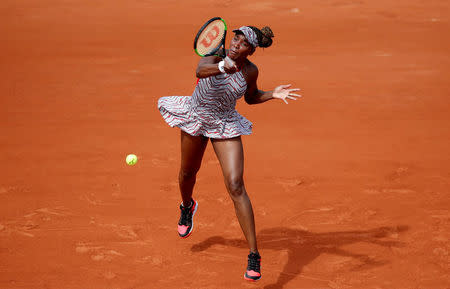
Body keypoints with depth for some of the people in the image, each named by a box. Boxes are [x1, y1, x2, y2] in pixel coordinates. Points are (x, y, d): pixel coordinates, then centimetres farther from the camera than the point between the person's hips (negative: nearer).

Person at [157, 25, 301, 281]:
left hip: (226, 124, -1)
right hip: (196, 116, 1)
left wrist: (272, 95, -11)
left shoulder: (251, 71, -13)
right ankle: (187, 207, 63)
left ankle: (254, 256, -16)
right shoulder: (215, 54, -21)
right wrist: (222, 67, -64)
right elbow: (201, 70, -45)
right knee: (188, 172, 23)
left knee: (236, 186, -15)